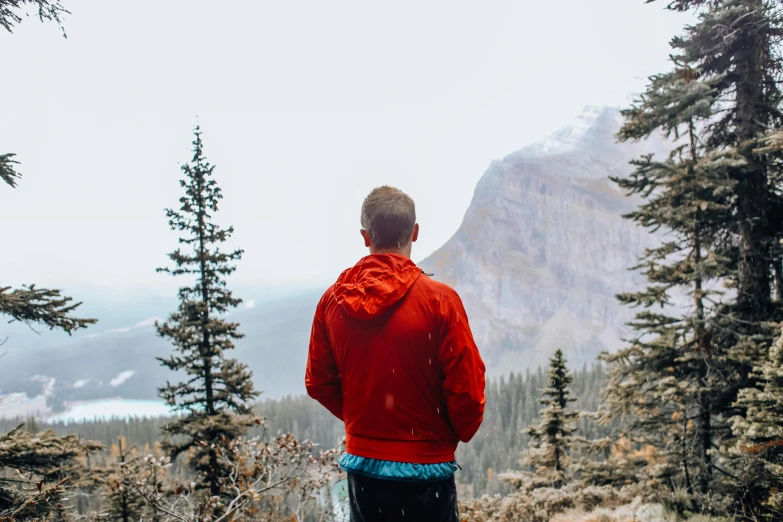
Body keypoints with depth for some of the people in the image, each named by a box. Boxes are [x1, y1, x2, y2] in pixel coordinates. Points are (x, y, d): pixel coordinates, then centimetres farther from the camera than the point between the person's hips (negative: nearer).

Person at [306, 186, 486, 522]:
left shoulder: (332, 300, -4)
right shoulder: (439, 299, -16)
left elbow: (318, 383, 4)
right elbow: (467, 388, -13)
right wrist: (461, 432, 7)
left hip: (362, 465, 4)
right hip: (424, 469, -4)